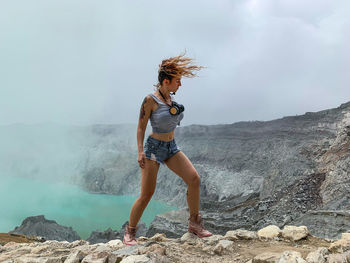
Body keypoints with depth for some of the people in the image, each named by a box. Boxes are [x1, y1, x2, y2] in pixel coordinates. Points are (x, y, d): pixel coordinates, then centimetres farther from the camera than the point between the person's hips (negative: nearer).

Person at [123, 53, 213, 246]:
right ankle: (129, 232, 11)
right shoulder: (150, 100, -13)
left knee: (194, 179, -9)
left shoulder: (170, 97, 7)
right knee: (146, 194, -7)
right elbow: (141, 127, -11)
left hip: (171, 147, 7)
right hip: (153, 147, -7)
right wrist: (140, 151, -19)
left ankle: (194, 224, 3)